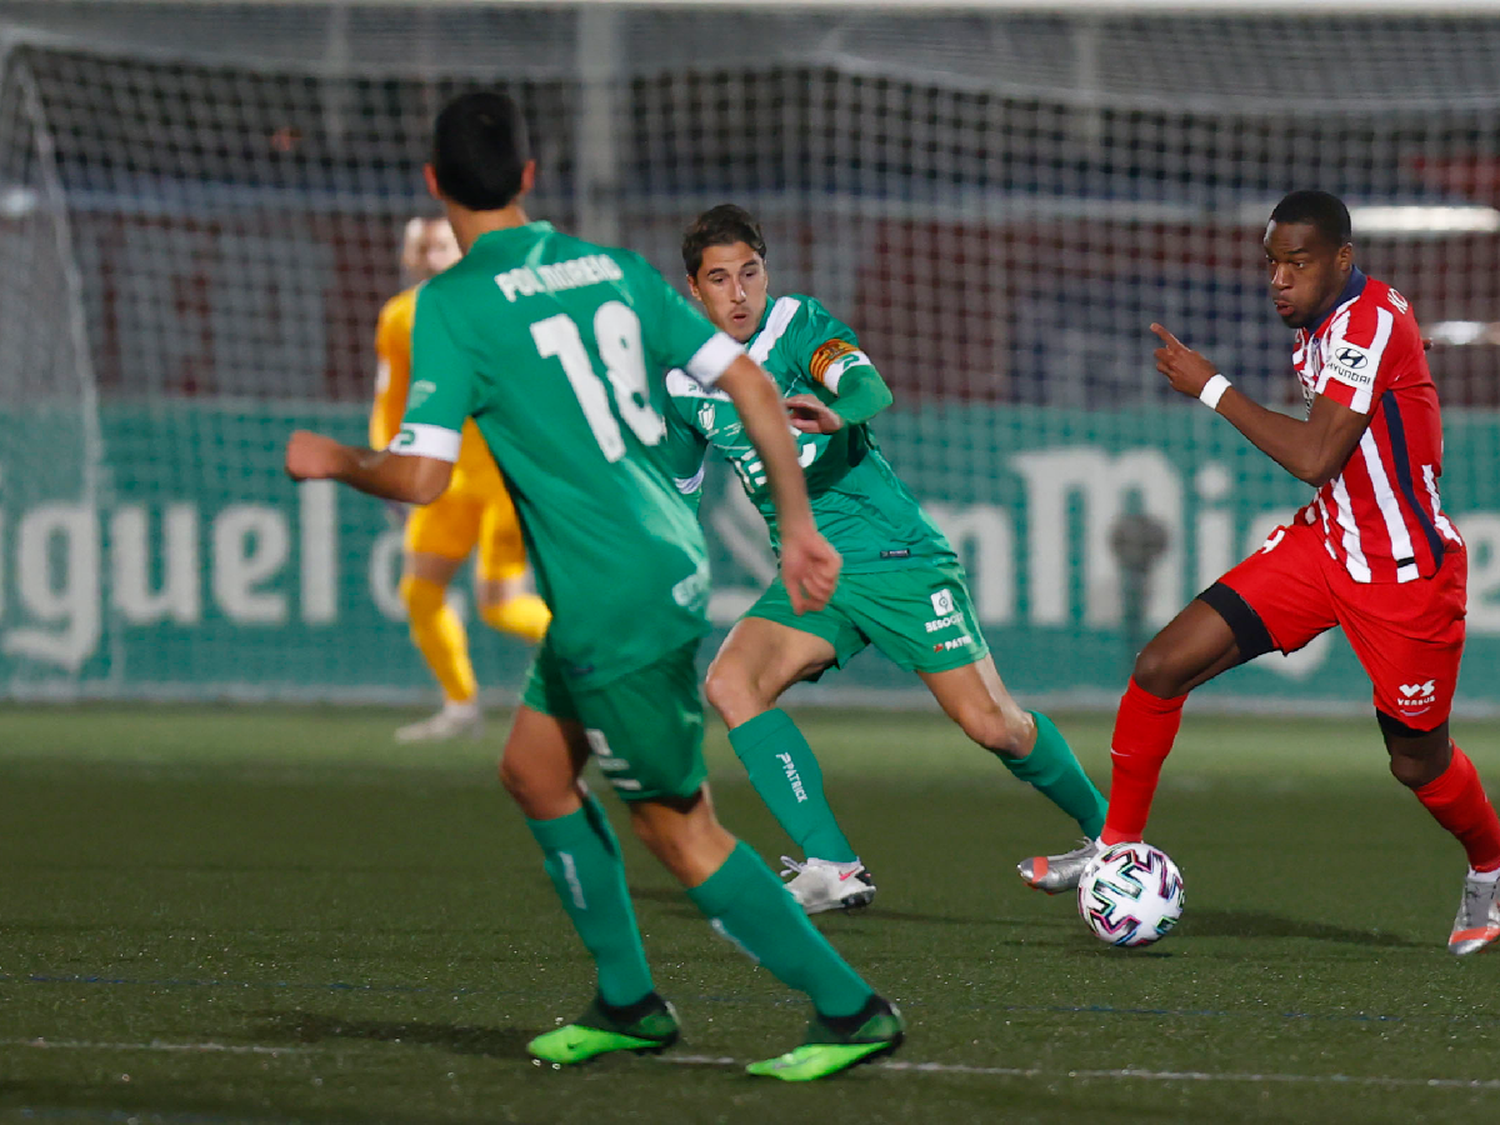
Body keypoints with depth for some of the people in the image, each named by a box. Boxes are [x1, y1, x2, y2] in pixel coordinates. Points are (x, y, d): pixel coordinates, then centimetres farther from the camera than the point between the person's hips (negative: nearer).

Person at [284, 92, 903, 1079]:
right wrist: (798, 524, 12)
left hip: (615, 605, -8)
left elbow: (421, 477, -15)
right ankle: (628, 1005, 26)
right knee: (535, 769, 21)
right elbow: (749, 384, 5)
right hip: (670, 561, 8)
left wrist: (332, 462, 6)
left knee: (682, 832, 3)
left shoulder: (453, 304, -11)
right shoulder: (613, 268, 8)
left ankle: (850, 1009, 4)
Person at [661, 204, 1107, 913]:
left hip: (899, 558, -4)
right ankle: (831, 868, -22)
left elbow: (871, 388, -28)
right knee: (729, 682, -21)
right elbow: (676, 491, 21)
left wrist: (838, 414, -51)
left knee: (991, 723, -8)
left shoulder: (799, 325, -8)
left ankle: (1105, 831, 18)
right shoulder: (683, 383, 5)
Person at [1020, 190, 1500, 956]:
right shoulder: (1318, 324, 4)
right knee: (1162, 668, -5)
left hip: (1407, 572, -8)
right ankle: (1117, 850, 8)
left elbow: (1316, 457, -30)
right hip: (1327, 542, 8)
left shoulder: (1373, 322, -24)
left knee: (1419, 763, 7)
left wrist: (1212, 389, -23)